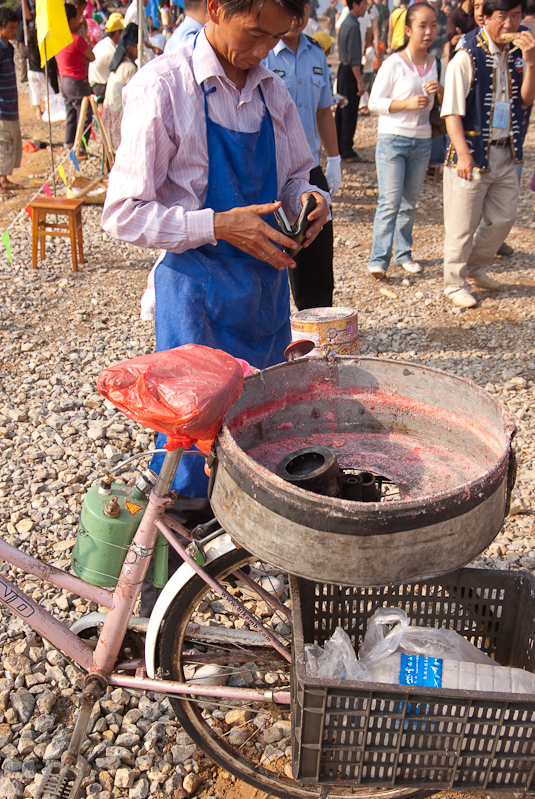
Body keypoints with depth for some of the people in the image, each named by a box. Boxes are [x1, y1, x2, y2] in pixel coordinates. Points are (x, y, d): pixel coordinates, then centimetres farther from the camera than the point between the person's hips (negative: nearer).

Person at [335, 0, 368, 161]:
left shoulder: (345, 23, 12)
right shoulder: (353, 26, -17)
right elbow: (354, 58, -22)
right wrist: (360, 81, -22)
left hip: (343, 69, 10)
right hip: (350, 71, -10)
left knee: (341, 110, 14)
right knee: (350, 113, -4)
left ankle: (337, 147, 22)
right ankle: (347, 152, 1)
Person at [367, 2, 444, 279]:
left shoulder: (437, 65, 8)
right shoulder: (394, 63, -7)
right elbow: (375, 102, -8)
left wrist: (440, 92, -8)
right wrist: (408, 103, -20)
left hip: (422, 141, 5)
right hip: (393, 138, -5)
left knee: (410, 201, 10)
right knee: (390, 201, -10)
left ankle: (403, 253, 20)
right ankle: (379, 259, -7)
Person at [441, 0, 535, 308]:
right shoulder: (467, 57, -12)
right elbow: (451, 110, -15)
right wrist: (463, 152, -23)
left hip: (506, 152, 7)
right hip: (473, 152, -7)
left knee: (504, 217, 15)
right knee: (463, 225, 1)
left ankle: (476, 266, 36)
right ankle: (455, 284, 17)